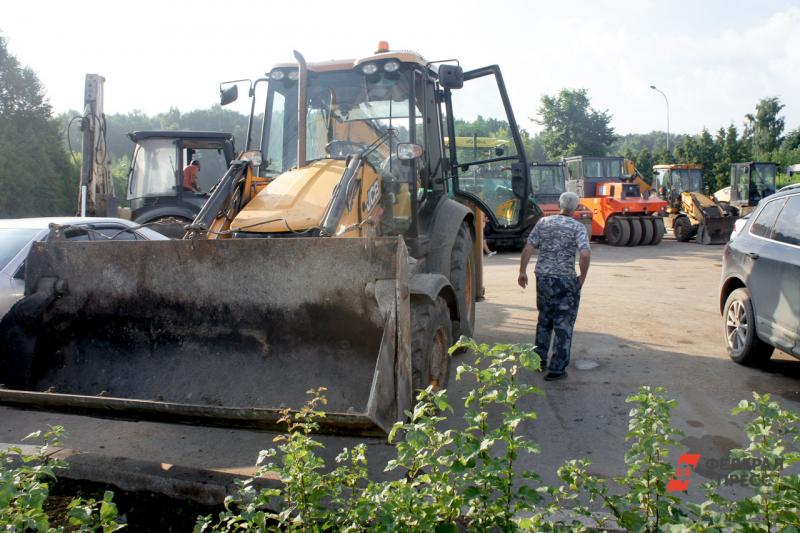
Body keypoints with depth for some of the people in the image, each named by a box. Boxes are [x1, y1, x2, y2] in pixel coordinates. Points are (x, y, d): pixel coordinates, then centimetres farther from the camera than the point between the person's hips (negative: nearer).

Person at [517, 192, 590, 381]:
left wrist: (522, 272, 12)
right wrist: (582, 277, -5)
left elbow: (527, 249, 1)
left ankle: (540, 360, 31)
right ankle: (557, 369, 5)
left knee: (544, 320, 21)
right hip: (566, 280, -4)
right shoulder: (577, 227, -7)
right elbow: (586, 254, -20)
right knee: (563, 324, 4)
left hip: (543, 277, 4)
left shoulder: (543, 223, 3)